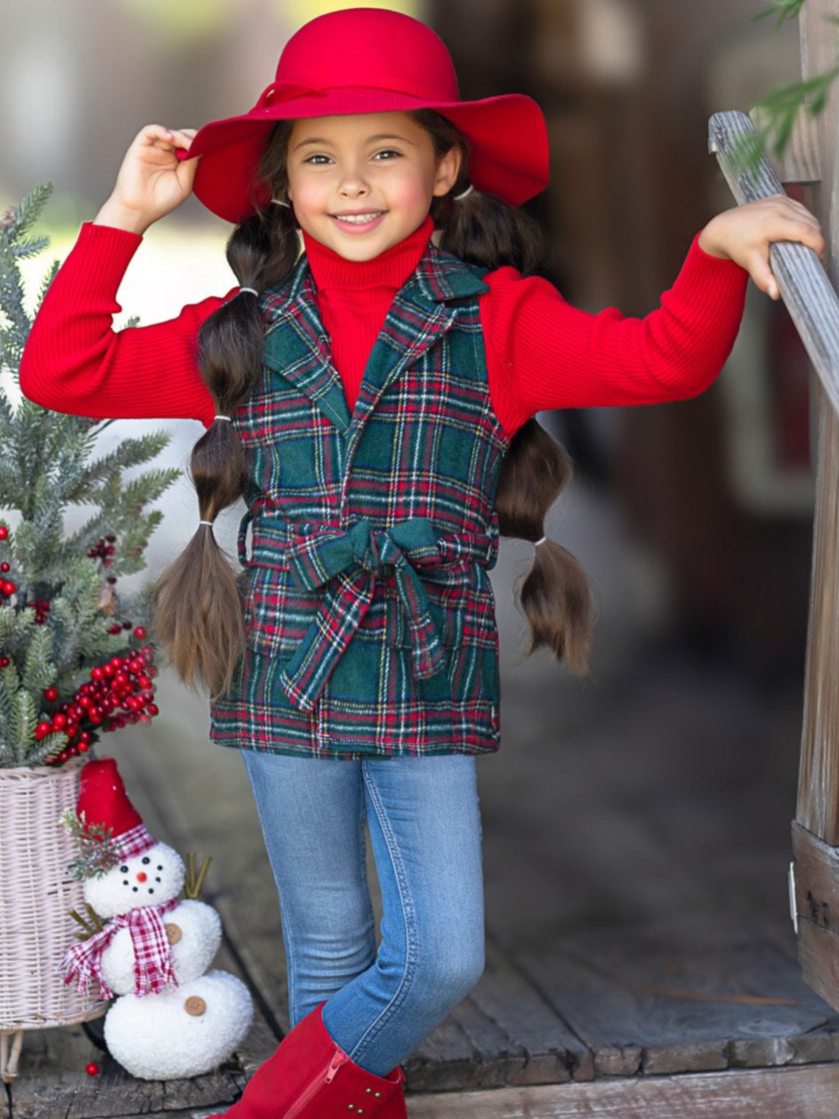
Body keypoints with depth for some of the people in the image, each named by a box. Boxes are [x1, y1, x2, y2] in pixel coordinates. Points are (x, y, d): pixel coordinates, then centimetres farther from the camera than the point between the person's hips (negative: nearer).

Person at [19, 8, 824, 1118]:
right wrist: (125, 216, -1)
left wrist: (719, 245, -30)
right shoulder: (244, 333, 4)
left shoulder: (498, 320, -2)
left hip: (430, 690, -1)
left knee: (444, 956, -5)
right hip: (289, 682, 1)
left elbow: (663, 359, -13)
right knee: (330, 950, 12)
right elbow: (62, 371, 4)